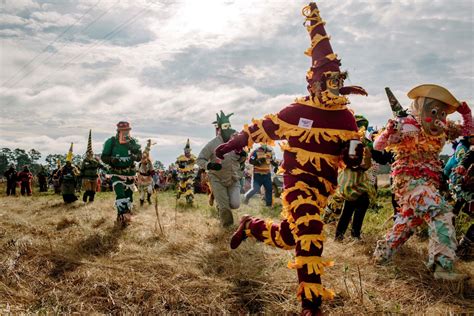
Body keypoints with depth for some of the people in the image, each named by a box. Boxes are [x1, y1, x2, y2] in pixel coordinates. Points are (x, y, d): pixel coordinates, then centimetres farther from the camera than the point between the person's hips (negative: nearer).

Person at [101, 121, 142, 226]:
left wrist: (135, 156, -27)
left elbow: (140, 155, -3)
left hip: (130, 174, 3)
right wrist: (112, 159, -28)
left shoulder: (133, 142, -3)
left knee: (129, 196, 10)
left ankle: (127, 216, 26)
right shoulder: (111, 142, -10)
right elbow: (103, 157, -7)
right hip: (116, 174, -3)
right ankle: (122, 216, -17)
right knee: (120, 195, -20)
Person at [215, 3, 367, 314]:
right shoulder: (298, 111, -8)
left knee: (287, 237, 8)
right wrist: (233, 143, 0)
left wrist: (354, 154, -9)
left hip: (325, 180, 5)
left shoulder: (346, 118, 6)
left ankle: (250, 225, 38)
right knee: (309, 231, -24)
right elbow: (263, 128, -3)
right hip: (298, 176, -5)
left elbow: (353, 147, 15)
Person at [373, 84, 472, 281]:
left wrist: (466, 113, 1)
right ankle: (443, 266, -30)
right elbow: (378, 145, -12)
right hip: (410, 179, -8)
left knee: (408, 221, 17)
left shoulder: (442, 128, 10)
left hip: (428, 181, 9)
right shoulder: (405, 125, -10)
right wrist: (388, 132, -33)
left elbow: (467, 130, 20)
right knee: (440, 213, -26)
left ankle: (382, 254, 31)